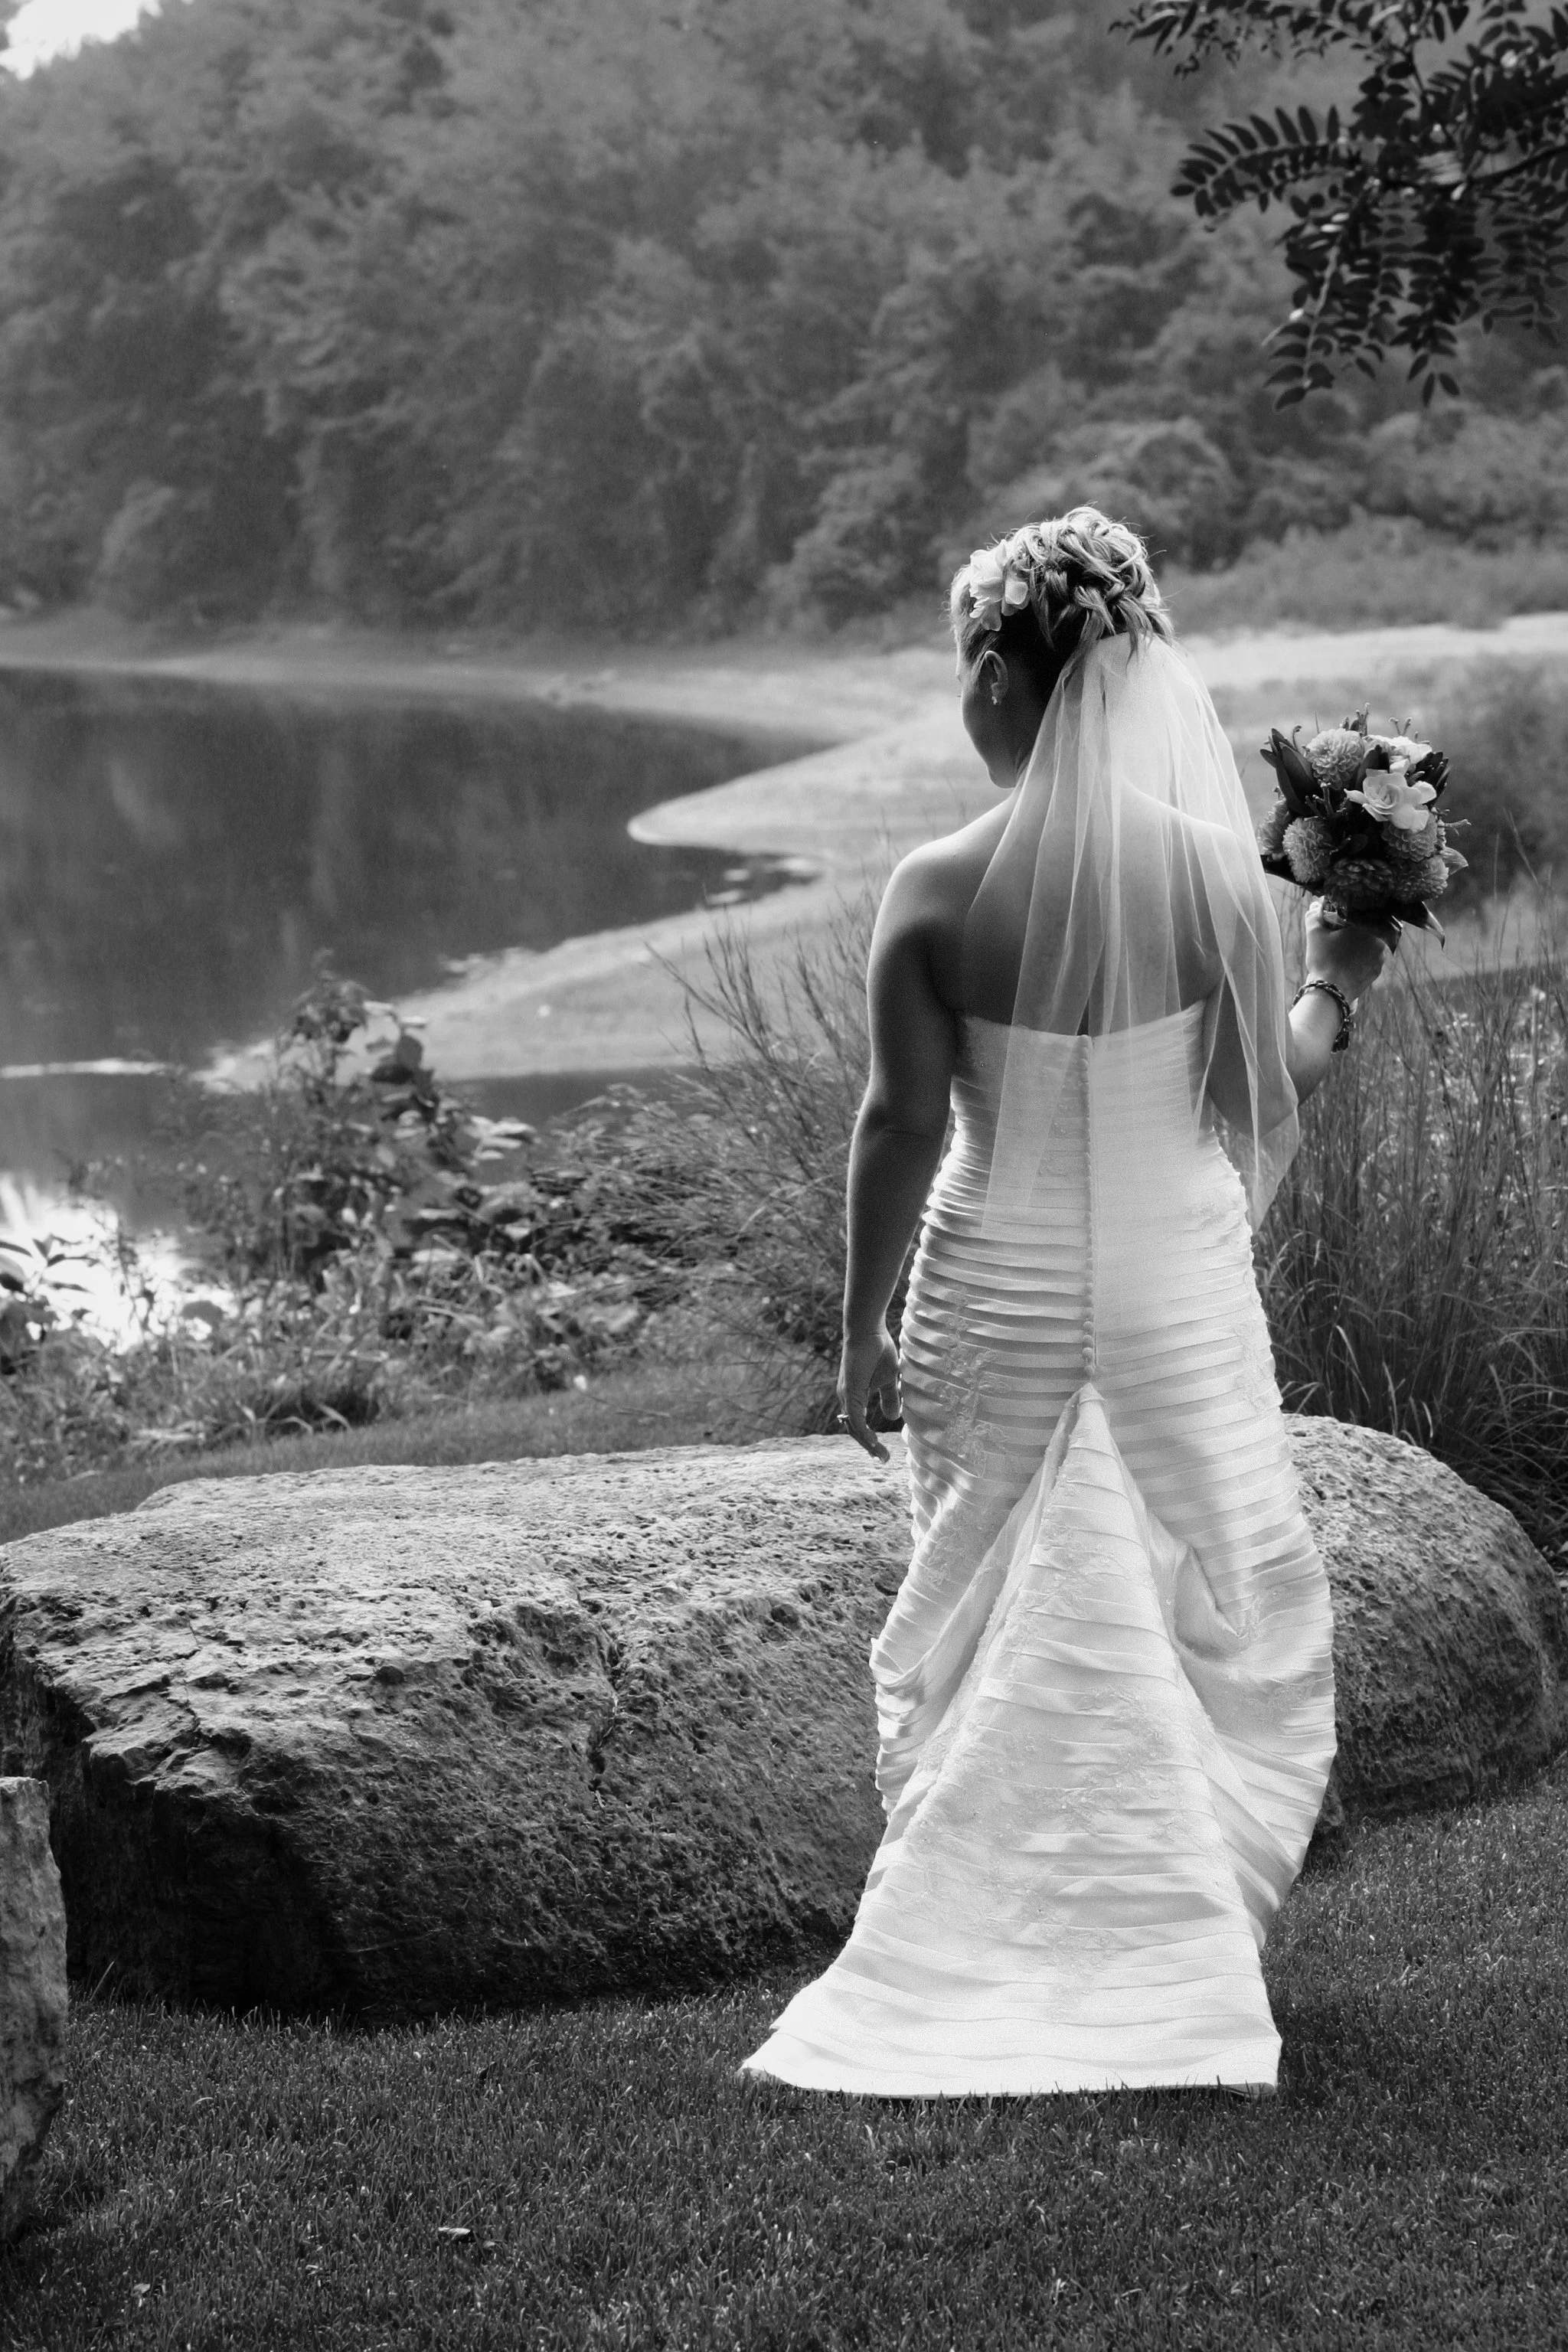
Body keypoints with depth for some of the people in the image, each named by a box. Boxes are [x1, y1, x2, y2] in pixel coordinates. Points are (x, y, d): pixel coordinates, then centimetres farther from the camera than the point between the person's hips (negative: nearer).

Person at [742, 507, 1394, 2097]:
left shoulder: (935, 895, -15)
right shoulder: (1213, 873, -11)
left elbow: (900, 1127, -11)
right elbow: (1265, 1104, -4)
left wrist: (862, 1329, 0)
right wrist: (1334, 989, 15)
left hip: (998, 1307, 0)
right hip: (1177, 1296, 0)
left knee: (1002, 1625, 16)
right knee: (1226, 1615, 16)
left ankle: (984, 1948, 21)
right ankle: (1166, 1952, 18)